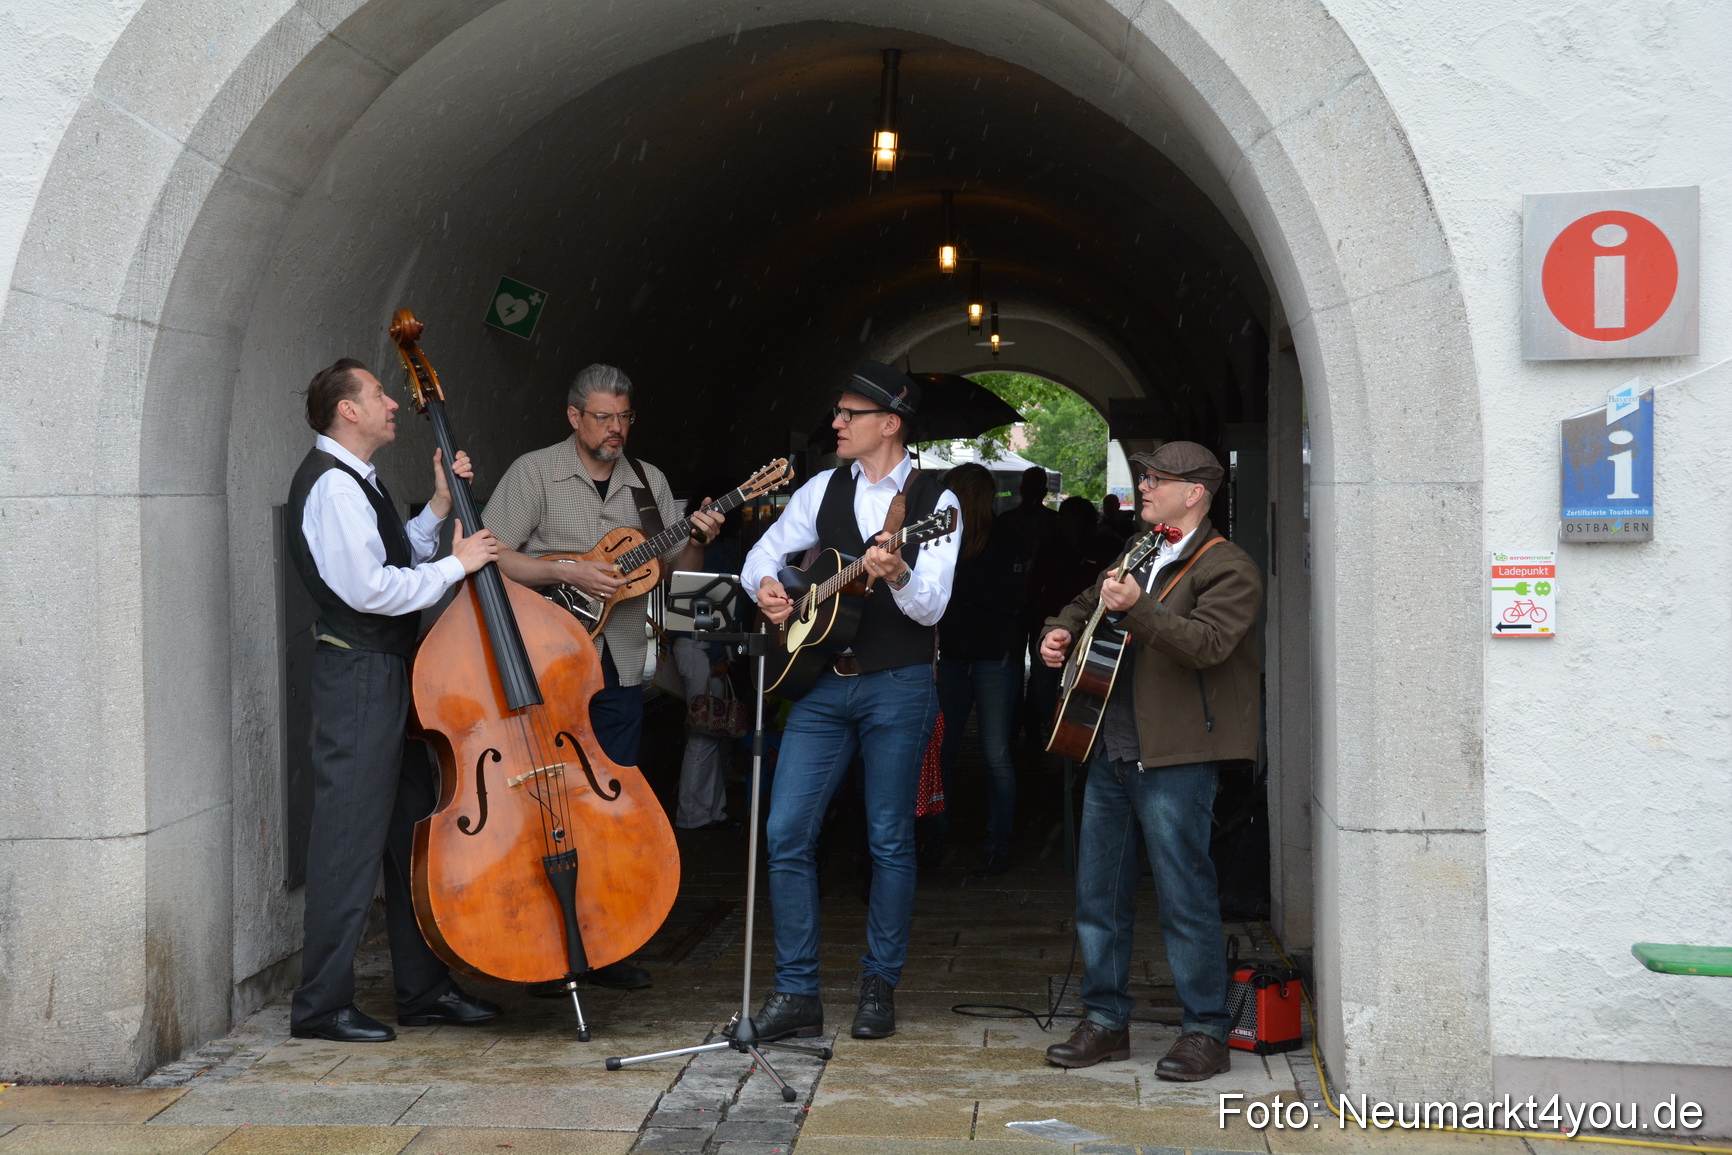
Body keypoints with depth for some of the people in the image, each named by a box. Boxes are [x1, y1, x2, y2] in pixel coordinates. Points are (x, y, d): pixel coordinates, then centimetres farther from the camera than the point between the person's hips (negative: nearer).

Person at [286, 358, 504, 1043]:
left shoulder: (356, 481, 19)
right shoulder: (333, 483, -15)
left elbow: (395, 560, 17)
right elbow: (370, 588, -23)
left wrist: (440, 507, 9)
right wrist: (456, 565, -14)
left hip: (389, 674, 11)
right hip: (359, 675, -11)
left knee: (412, 831, 14)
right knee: (350, 841, -6)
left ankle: (424, 990, 23)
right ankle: (322, 1006, 1)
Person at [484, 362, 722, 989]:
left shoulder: (649, 481, 13)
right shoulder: (534, 473, -2)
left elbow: (676, 569, 12)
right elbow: (491, 557, -9)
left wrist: (695, 542, -9)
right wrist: (568, 572, -17)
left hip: (619, 665, 5)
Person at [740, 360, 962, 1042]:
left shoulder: (935, 501, -3)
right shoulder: (824, 490, 9)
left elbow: (931, 608, -11)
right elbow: (765, 553, 15)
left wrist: (897, 573, -31)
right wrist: (765, 586, -7)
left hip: (898, 687, -4)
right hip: (821, 682, 4)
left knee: (890, 840, 3)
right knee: (786, 833, -3)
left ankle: (880, 986, 18)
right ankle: (796, 993, 4)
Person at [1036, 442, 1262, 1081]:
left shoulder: (1227, 568, -6)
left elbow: (1208, 643, -22)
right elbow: (1088, 603, 36)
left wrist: (1136, 609, -33)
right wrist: (1060, 630, 14)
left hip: (1175, 759, -8)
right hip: (1110, 751, 8)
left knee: (1185, 896, -4)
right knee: (1098, 891, 10)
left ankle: (1206, 1033, 6)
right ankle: (1106, 1019, 21)